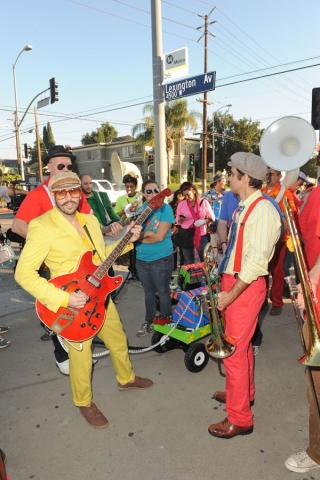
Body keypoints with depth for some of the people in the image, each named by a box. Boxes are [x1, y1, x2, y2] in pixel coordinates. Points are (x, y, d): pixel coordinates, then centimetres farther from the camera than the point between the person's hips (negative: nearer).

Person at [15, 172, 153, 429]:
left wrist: (128, 240, 0)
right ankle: (84, 403, 39)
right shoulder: (42, 226, -20)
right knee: (82, 358, 10)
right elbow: (23, 272, -21)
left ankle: (126, 378, 51)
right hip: (74, 305, -7)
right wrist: (63, 298, -28)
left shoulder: (91, 220, 3)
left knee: (119, 340, 23)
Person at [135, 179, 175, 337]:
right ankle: (149, 321, 33)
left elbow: (160, 236, -19)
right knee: (148, 292, 18)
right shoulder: (140, 210, 4)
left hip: (162, 259, -5)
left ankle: (165, 319, 31)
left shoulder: (165, 208, -11)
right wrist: (149, 233, -19)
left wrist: (141, 236, -8)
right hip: (142, 259, 5)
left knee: (163, 291, 12)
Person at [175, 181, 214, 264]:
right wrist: (181, 219, -15)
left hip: (201, 234, -1)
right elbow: (178, 221, 9)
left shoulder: (204, 202, -1)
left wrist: (204, 221, -16)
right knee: (188, 262, 11)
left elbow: (212, 217, 4)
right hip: (185, 235, 1)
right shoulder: (181, 204, 3)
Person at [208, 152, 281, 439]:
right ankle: (243, 393, 45)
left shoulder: (263, 210, -19)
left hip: (246, 287, -9)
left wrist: (231, 294, -21)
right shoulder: (244, 207, 10)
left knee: (234, 352, 1)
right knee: (240, 345, 23)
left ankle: (239, 418, 19)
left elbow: (257, 261, -24)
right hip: (233, 281, 9)